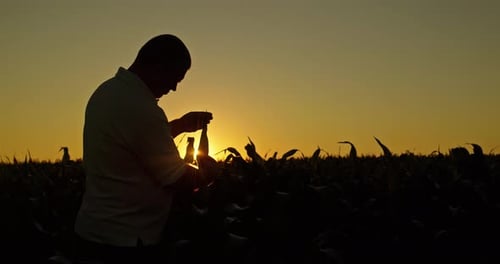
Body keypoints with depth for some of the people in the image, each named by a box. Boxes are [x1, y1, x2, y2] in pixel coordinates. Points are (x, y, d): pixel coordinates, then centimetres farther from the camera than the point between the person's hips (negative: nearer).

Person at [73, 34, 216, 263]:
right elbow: (178, 181, -17)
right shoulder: (142, 109, -25)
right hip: (124, 240, -9)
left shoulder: (107, 90, 5)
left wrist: (180, 125, 14)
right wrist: (205, 172, 2)